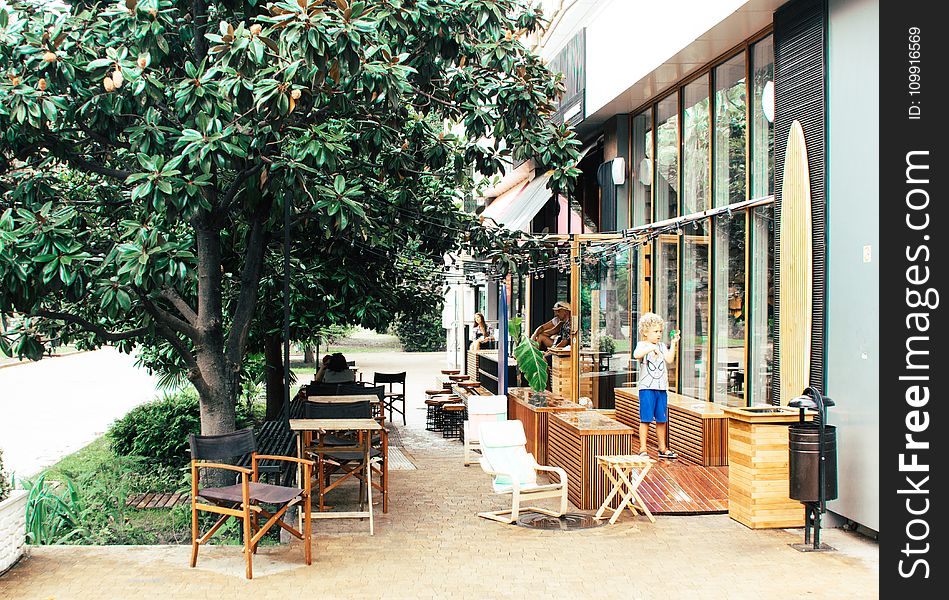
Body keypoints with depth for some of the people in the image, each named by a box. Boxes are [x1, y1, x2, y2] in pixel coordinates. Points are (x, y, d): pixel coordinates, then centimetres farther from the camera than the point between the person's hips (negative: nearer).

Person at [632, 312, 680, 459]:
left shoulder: (662, 346, 14)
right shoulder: (642, 345, -3)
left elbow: (669, 359, -2)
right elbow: (636, 355, -25)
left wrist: (673, 344, -4)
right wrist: (652, 348, -30)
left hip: (662, 388, 5)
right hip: (647, 388, -5)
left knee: (661, 420, 11)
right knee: (645, 419, -4)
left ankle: (662, 449, 21)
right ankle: (643, 450, 0)